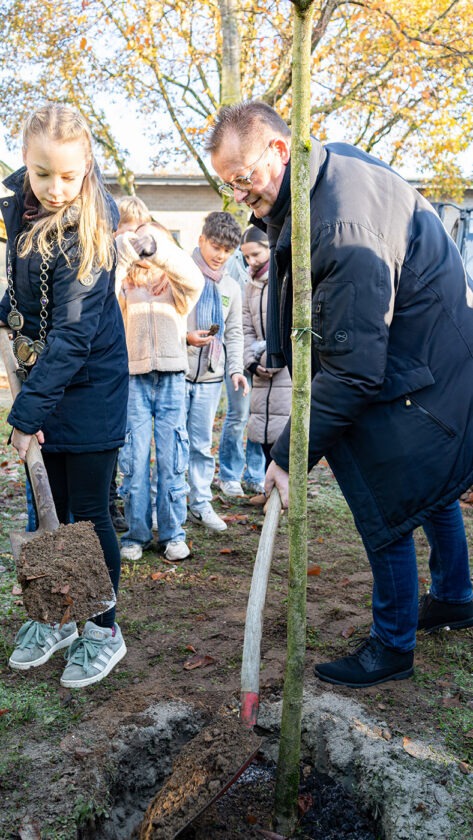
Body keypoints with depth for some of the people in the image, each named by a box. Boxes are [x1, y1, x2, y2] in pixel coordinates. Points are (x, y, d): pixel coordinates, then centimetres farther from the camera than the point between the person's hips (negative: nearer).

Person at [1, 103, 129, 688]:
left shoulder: (86, 231, -21)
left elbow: (72, 333, -25)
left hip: (88, 386, -7)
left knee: (88, 513, 0)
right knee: (49, 508, 13)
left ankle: (104, 630, 19)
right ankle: (56, 616, 31)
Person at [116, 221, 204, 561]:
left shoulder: (177, 287, 8)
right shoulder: (124, 286, 10)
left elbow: (194, 278, -15)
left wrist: (156, 246, -28)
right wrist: (126, 249, -23)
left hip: (172, 380, 0)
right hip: (134, 380, 0)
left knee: (172, 459, 3)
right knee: (134, 460, 2)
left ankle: (173, 533, 14)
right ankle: (136, 533, 14)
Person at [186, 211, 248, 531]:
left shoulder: (231, 287, 12)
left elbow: (234, 333, 13)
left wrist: (236, 368, 1)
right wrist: (184, 337, -16)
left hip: (211, 376, 4)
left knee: (202, 443, 10)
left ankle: (201, 504, 19)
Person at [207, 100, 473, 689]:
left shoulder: (344, 228, -34)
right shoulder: (333, 161, -3)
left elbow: (353, 370, -33)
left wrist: (293, 453, -28)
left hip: (419, 376, -10)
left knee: (387, 508, -1)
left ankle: (391, 648, 19)